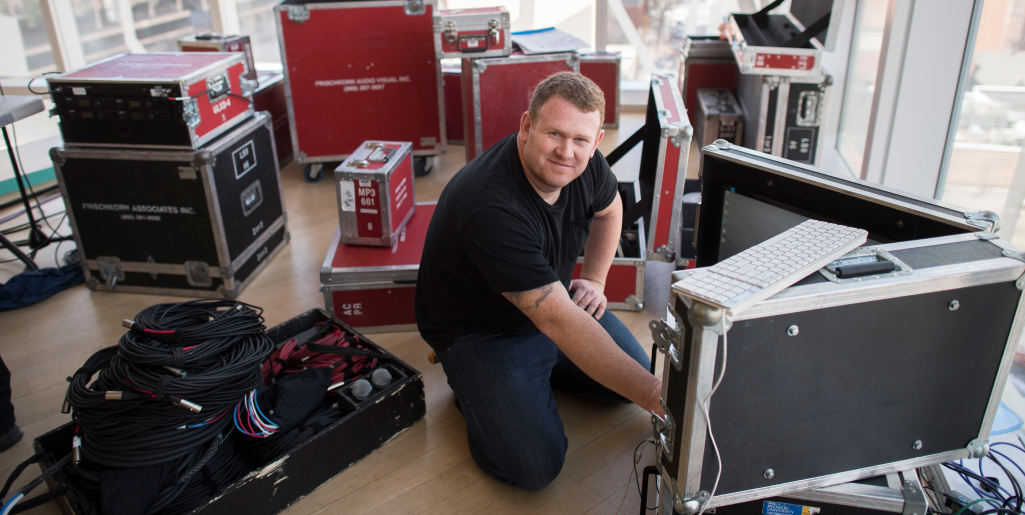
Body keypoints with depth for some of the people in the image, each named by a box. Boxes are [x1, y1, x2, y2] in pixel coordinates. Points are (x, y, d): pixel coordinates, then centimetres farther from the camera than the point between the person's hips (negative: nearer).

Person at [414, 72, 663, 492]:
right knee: (535, 467, -18)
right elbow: (559, 321, -42)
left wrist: (594, 280, 4)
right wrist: (656, 397, -42)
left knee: (634, 373, 5)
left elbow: (608, 209, 14)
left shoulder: (584, 163, -13)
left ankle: (535, 369, 20)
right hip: (480, 330, -7)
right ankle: (472, 383, 8)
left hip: (553, 298, 7)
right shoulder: (491, 208, -38)